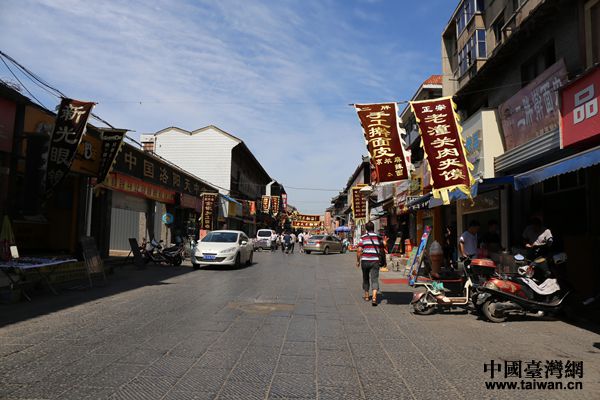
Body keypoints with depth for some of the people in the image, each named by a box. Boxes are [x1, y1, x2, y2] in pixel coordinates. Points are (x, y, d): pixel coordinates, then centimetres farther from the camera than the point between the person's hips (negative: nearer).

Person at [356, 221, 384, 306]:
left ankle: (366, 295, 30)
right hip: (375, 261, 0)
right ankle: (374, 297, -19)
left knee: (366, 278, 18)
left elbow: (359, 250, -7)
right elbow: (381, 249, 12)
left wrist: (358, 261, 3)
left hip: (365, 260, 0)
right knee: (375, 279, -2)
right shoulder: (378, 237, 5)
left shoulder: (363, 237, -2)